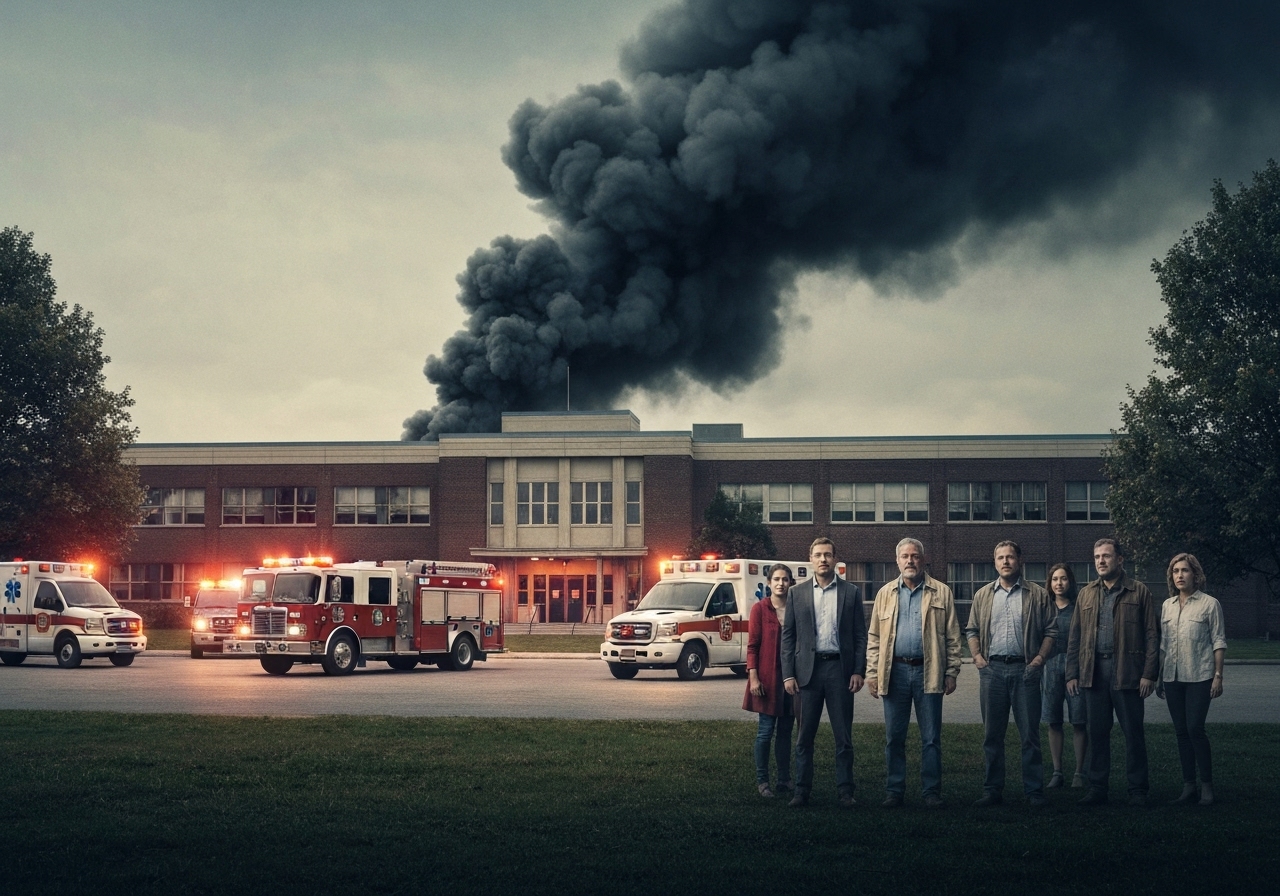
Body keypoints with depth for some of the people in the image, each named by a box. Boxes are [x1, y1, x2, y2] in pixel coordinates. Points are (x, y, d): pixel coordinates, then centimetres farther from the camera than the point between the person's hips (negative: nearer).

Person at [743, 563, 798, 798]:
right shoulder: (760, 609, -3)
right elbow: (752, 645, -4)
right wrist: (754, 677, -11)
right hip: (768, 677, -4)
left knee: (785, 731, 9)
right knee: (766, 730, -3)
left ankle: (785, 780, 14)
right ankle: (762, 781, 3)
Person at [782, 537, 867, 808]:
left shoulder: (851, 592, 5)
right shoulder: (797, 593, 6)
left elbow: (860, 635, 4)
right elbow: (788, 636, 6)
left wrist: (859, 671, -4)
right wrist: (788, 674, -2)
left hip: (840, 669, 0)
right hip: (808, 669, 1)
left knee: (844, 736, 3)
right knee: (805, 736, 4)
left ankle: (845, 792, 9)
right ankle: (802, 791, 9)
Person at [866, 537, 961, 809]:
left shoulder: (941, 593, 6)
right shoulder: (885, 594, 11)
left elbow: (952, 636, 4)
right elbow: (874, 638, 10)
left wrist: (951, 672, -3)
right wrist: (872, 673, 1)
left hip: (929, 672, -2)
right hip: (894, 672, 2)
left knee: (931, 738, 1)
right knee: (894, 737, 5)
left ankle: (932, 793, 6)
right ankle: (894, 791, 11)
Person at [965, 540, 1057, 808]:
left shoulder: (1037, 595, 5)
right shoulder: (983, 595, 13)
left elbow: (1050, 630, 4)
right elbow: (971, 630, 15)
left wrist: (1040, 658, -7)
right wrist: (977, 656, 1)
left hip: (1025, 670, -2)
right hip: (992, 669, 2)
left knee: (1030, 735, -2)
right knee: (992, 734, 5)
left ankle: (1034, 792, 2)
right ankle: (992, 790, 11)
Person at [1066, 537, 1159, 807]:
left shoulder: (1139, 593, 3)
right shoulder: (1086, 594, 14)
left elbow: (1152, 635, -1)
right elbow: (1075, 637, 14)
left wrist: (1149, 674, -9)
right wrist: (1072, 673, 5)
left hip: (1127, 673, -3)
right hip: (1093, 672, 4)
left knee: (1133, 733, 0)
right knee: (1097, 733, 6)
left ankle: (1137, 790, 6)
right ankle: (1097, 789, 12)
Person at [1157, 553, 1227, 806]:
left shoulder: (1209, 604, -2)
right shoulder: (1167, 606, 12)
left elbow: (1219, 642, -2)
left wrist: (1218, 676, -8)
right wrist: (1160, 677, 13)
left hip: (1199, 677, -5)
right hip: (1173, 678, 5)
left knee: (1195, 729, -10)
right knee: (1181, 732, 6)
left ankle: (1207, 785, -1)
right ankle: (1188, 785, 11)